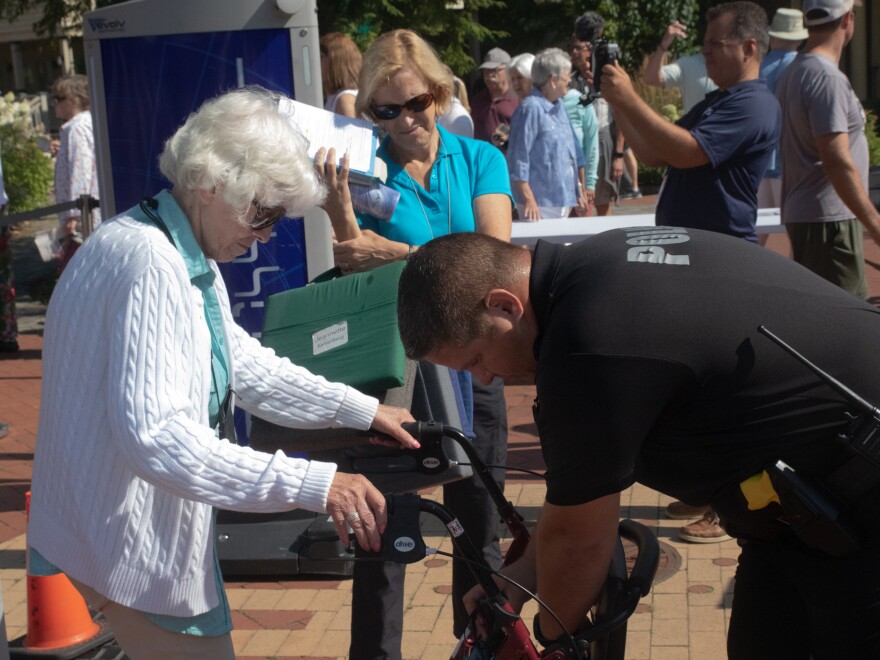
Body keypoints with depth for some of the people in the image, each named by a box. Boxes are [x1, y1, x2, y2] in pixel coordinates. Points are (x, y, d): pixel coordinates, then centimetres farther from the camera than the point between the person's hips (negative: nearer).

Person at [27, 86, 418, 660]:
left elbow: (244, 363, 13)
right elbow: (155, 436, -35)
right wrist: (312, 485, -36)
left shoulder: (190, 258, 7)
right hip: (131, 540, -10)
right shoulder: (150, 265, -27)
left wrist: (359, 409, 6)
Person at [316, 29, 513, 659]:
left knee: (479, 524, 16)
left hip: (468, 364, 2)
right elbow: (352, 268, -11)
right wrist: (340, 210, -29)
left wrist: (400, 254, -27)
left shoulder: (481, 160, -1)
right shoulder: (365, 169, -4)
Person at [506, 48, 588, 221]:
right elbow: (518, 160, -18)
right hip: (540, 204, -9)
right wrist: (529, 200, -19)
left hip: (564, 199, 9)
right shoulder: (530, 108, -15)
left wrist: (579, 191, 20)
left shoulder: (560, 106, 12)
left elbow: (574, 150, 21)